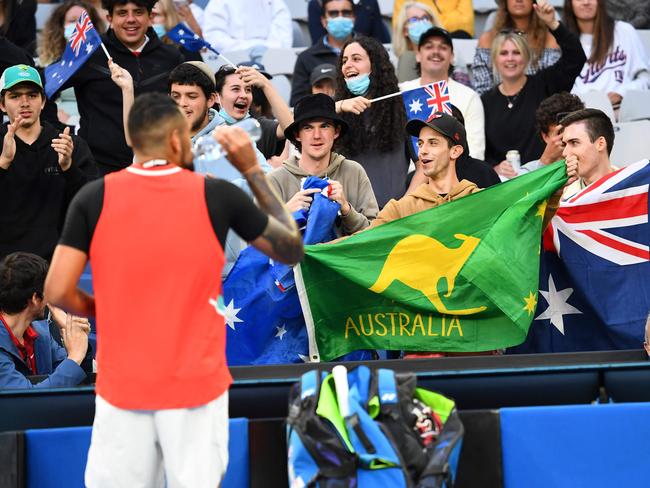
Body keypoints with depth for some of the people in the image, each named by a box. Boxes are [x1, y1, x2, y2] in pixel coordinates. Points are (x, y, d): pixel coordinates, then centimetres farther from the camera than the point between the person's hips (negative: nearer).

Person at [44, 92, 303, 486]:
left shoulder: (95, 198, -4)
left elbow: (58, 292, -5)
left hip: (123, 387, 1)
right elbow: (292, 249, 8)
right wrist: (253, 170, 13)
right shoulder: (217, 195, -5)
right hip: (196, 384, -1)